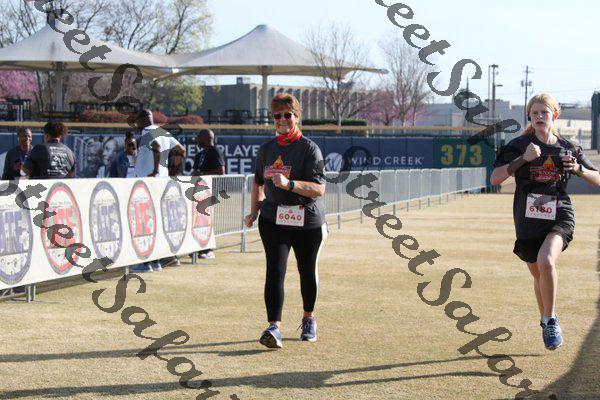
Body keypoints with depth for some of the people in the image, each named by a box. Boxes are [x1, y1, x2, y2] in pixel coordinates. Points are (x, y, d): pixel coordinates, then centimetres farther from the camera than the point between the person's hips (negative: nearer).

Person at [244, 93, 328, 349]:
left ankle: (308, 319, 35)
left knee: (308, 272, 12)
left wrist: (288, 184, -31)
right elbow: (258, 182, 25)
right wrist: (254, 212, 13)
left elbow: (319, 188, -18)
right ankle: (274, 327, -20)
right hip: (273, 219, 3)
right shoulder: (266, 149, 9)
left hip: (308, 222, -2)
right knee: (275, 270, -13)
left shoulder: (309, 148, -8)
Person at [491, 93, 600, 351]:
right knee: (539, 276, 13)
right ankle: (546, 323, 39)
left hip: (560, 216, -1)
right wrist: (523, 159, -23)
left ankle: (551, 320, -13)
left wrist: (578, 168, -9)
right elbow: (495, 178, -12)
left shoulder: (568, 148, 4)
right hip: (528, 220, 1)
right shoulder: (519, 145, -2)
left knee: (546, 261, -28)